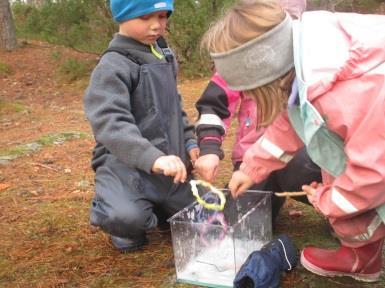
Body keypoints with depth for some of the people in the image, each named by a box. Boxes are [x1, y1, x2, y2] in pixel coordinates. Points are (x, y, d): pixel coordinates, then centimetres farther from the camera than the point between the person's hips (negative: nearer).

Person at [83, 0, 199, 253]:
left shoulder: (165, 56, 10)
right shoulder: (113, 67, -17)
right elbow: (110, 122, -31)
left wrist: (189, 142, 12)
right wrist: (152, 158, -43)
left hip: (170, 163, 7)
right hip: (126, 163, -7)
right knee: (129, 217, -33)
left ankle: (152, 206, 37)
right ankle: (126, 227, 4)